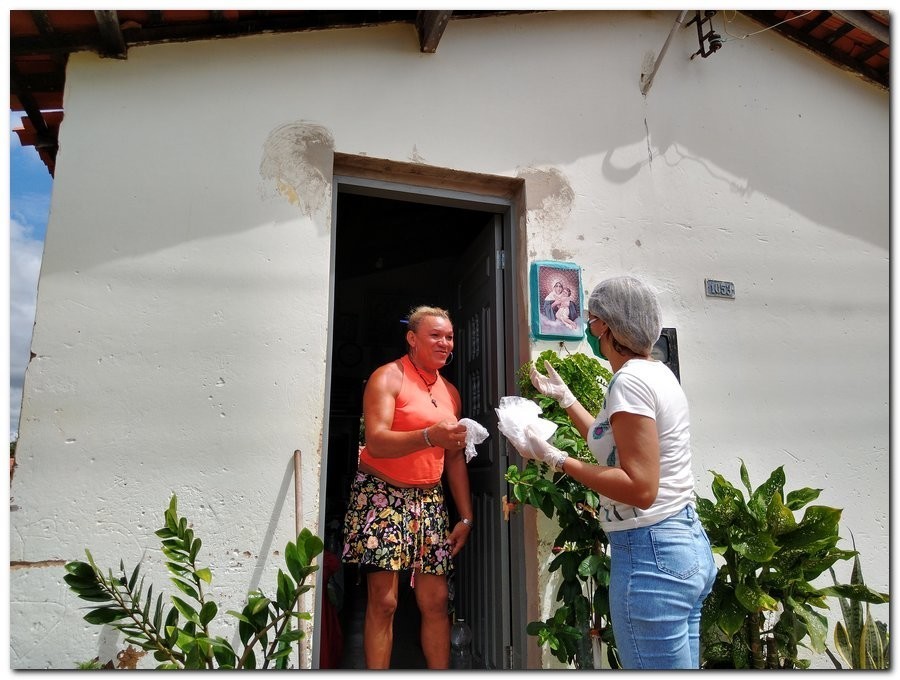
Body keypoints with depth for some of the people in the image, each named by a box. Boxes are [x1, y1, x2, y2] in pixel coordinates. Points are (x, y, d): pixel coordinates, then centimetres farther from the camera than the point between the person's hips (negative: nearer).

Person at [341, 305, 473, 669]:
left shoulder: (450, 392, 13)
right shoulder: (388, 377, -7)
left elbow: (455, 458, 16)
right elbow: (376, 442, -20)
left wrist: (466, 516, 10)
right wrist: (429, 436, -36)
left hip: (429, 499, 6)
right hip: (381, 493, -5)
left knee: (436, 600, 4)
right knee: (383, 601, -6)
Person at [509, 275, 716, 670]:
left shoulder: (630, 380, -18)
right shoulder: (655, 372, 10)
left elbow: (640, 488, -25)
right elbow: (615, 443, 23)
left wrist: (556, 459, -20)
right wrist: (564, 397, 28)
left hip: (650, 554, -10)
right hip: (686, 542, 10)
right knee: (680, 666, 19)